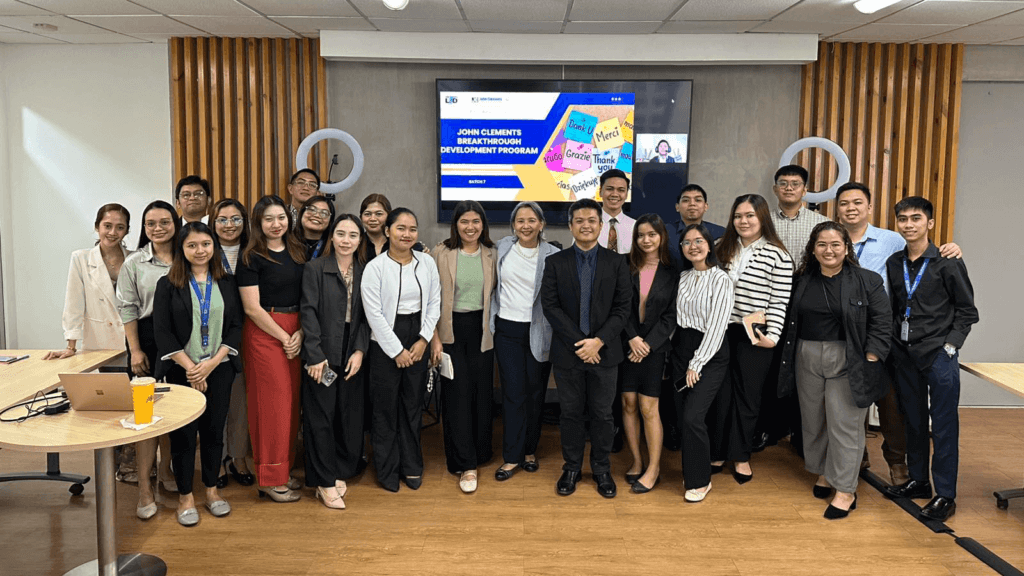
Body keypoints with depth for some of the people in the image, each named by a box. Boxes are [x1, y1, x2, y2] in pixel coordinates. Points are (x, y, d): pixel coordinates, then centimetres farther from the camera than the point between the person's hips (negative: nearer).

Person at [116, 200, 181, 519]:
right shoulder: (134, 263, 1)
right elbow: (127, 310, 0)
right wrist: (135, 350, -7)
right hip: (148, 340, -2)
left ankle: (165, 471, 29)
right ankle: (144, 488, 2)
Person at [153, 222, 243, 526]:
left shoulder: (227, 283, 5)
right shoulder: (168, 285, -1)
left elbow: (236, 327, 2)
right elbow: (163, 332, -5)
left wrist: (211, 363, -9)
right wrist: (190, 368, -12)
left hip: (219, 368, 2)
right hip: (182, 370, -2)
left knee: (214, 429, 9)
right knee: (183, 432, 3)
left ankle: (211, 490, 24)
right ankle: (185, 495, 17)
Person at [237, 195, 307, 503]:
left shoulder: (298, 251, 11)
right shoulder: (251, 257, -5)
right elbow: (251, 307, -10)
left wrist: (301, 333, -5)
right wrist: (283, 337, -10)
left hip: (296, 334, 5)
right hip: (264, 333, -5)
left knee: (292, 400, 8)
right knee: (273, 400, -3)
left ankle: (284, 469, 20)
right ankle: (271, 479, 7)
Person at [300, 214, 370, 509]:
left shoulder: (365, 272, 8)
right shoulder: (315, 268, -2)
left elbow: (367, 316, 6)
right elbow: (309, 313, -7)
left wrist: (360, 351, -6)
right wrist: (315, 355, -13)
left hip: (352, 355, 4)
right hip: (322, 354, -3)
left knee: (350, 415, 8)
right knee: (321, 416, 0)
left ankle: (340, 473, 24)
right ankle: (325, 483, 9)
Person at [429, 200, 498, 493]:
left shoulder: (491, 254, 5)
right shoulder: (441, 253, -3)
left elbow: (496, 293, 12)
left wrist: (494, 327, 5)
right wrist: (434, 337, -8)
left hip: (481, 329, 3)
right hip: (451, 329, -2)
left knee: (482, 391, 6)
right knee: (457, 394, -4)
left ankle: (480, 452, 25)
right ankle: (466, 464, 1)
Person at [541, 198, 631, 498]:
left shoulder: (616, 263, 2)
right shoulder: (555, 262, 1)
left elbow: (623, 307, -2)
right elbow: (550, 306, -5)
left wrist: (598, 341, -13)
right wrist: (578, 342, -13)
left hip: (604, 351, 0)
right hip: (567, 351, 0)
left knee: (602, 414, 8)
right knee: (571, 413, 9)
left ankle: (601, 469, 23)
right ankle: (571, 468, 24)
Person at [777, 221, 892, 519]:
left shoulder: (867, 281, -3)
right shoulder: (802, 281, 8)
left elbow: (881, 323, -4)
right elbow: (791, 321, 16)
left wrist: (869, 360, -11)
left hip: (847, 362, -4)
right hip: (807, 360, 4)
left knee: (844, 425, -3)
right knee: (813, 420, 12)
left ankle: (846, 491, 4)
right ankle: (823, 473, 30)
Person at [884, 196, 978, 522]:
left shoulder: (947, 263, -5)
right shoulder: (894, 263, 9)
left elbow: (967, 310, -1)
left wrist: (951, 345, -9)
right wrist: (894, 343, 7)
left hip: (939, 355, -5)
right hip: (905, 354, 5)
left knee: (944, 426, -1)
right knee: (912, 420, 13)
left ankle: (945, 495, 6)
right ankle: (918, 480, 26)